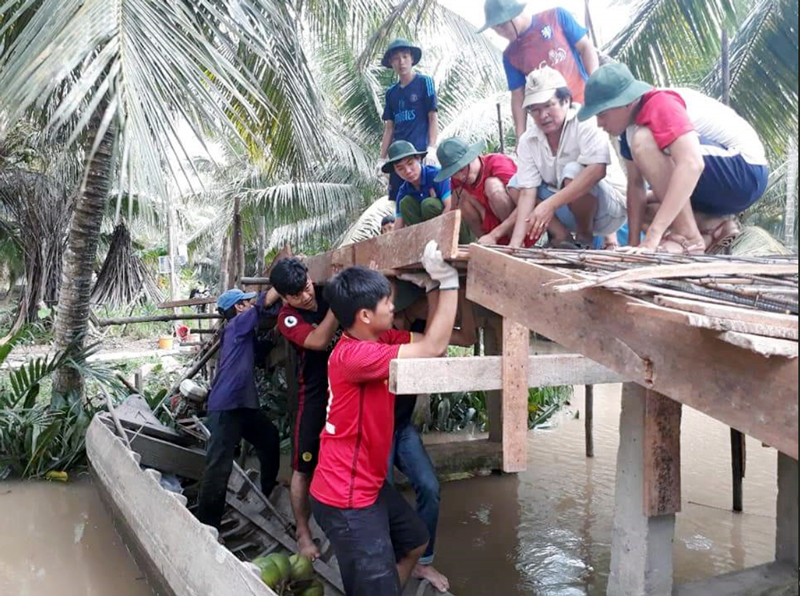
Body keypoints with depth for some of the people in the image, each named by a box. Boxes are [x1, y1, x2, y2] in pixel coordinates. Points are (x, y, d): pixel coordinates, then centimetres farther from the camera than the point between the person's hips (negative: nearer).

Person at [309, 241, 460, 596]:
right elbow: (433, 348, -30)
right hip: (345, 498, -10)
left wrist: (440, 282, -7)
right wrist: (449, 280, -26)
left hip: (370, 484, 10)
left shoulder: (380, 339, 1)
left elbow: (431, 337, 1)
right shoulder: (353, 354, -29)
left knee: (416, 541, 27)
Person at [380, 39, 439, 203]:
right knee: (397, 198, 3)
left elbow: (433, 117, -2)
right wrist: (382, 157, 10)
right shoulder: (391, 92, 16)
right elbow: (389, 127, 17)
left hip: (420, 152, -5)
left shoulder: (424, 82, 2)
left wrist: (432, 147, -14)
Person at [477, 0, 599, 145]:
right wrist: (520, 136, -2)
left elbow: (586, 47, 1)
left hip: (586, 105, -1)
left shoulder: (557, 17, -1)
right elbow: (518, 95, 5)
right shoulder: (510, 56, 5)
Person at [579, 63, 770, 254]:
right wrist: (634, 243, -6)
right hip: (720, 187, 10)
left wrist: (653, 235, -40)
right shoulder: (631, 126, 6)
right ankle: (715, 226, 2)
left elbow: (692, 165, -36)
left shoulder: (660, 104, -22)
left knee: (644, 143, -27)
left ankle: (688, 238, -22)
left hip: (745, 173, -10)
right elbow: (635, 183, 3)